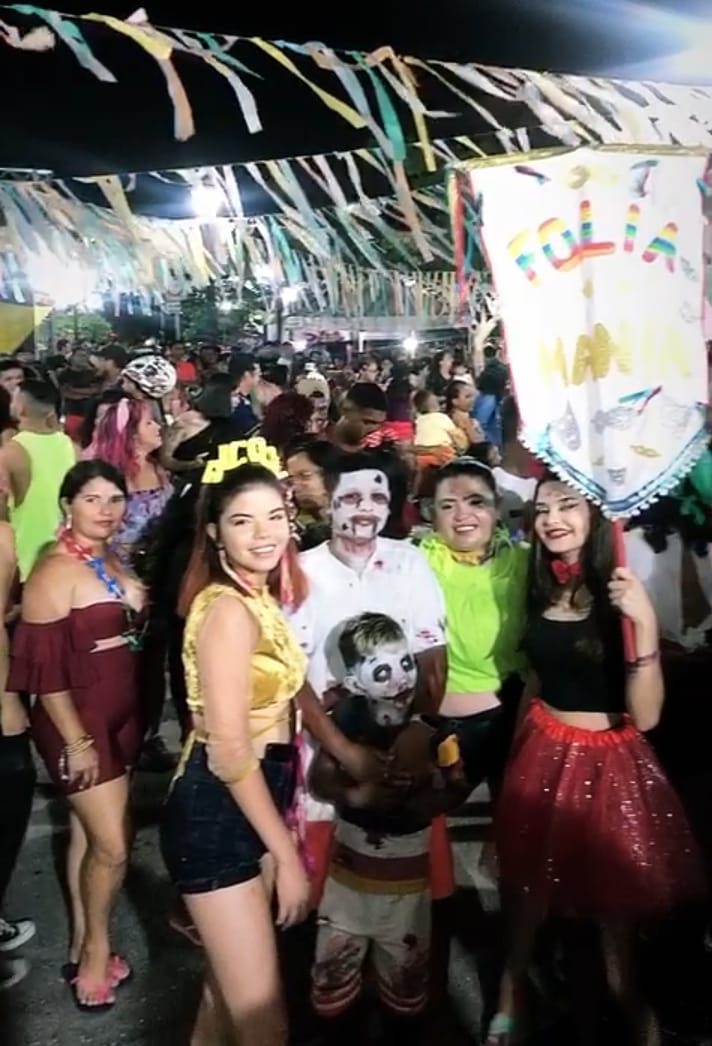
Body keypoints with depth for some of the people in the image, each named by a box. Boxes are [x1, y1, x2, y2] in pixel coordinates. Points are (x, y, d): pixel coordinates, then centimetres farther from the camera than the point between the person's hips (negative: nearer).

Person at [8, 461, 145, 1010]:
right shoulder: (55, 571, -18)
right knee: (112, 846, -1)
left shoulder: (111, 561, 5)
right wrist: (76, 741, -18)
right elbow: (44, 667, -20)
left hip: (119, 717, 7)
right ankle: (96, 948, 23)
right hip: (78, 724, -7)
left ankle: (82, 949, 31)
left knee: (88, 834, 17)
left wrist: (122, 723, 12)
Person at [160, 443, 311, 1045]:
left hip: (250, 803, 9)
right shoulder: (228, 609, -21)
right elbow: (228, 751, -23)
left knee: (229, 990, 25)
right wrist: (286, 853, -16)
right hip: (216, 813, -9)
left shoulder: (259, 599, 8)